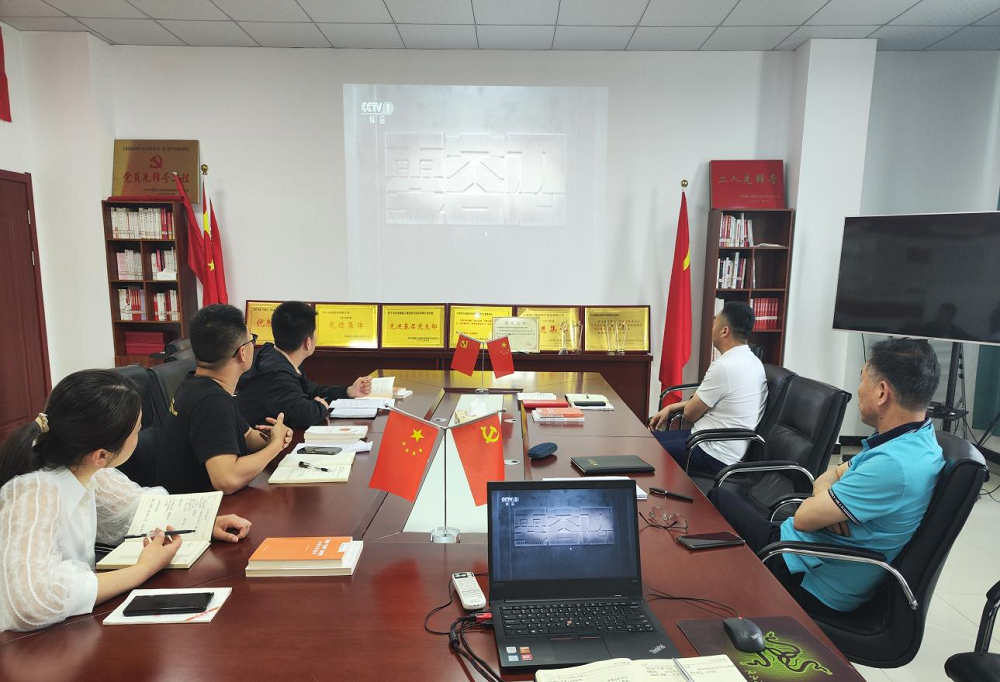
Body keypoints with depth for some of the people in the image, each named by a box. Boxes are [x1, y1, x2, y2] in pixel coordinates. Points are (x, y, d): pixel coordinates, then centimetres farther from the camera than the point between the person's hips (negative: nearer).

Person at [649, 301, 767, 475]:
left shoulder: (724, 367, -25)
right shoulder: (752, 361, 6)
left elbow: (689, 414, -14)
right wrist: (670, 408, 13)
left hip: (715, 456, -9)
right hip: (725, 448, 9)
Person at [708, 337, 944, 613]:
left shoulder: (895, 464, -31)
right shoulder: (911, 441, 2)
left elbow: (804, 517, -26)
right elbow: (831, 476, 10)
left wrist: (823, 505, -4)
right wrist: (828, 504, -12)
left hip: (810, 583, -9)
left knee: (718, 501, 5)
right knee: (719, 497, 14)